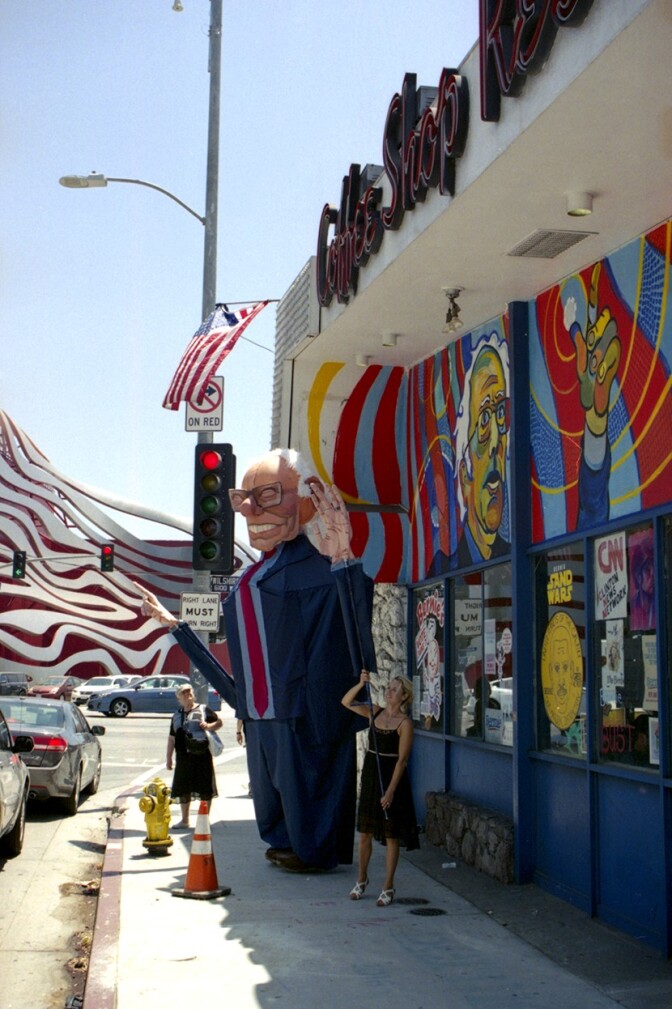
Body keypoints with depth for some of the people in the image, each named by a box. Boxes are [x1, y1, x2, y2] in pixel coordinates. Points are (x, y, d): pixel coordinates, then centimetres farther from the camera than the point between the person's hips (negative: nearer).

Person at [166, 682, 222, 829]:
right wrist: (169, 758, 12)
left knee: (205, 789, 0)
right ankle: (185, 819, 22)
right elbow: (172, 738, 16)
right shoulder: (177, 715, 16)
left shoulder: (203, 709, 4)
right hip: (183, 758, 4)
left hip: (202, 756, -4)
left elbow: (219, 722, 4)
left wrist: (209, 726, -16)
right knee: (183, 789, 9)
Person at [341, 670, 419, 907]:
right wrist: (361, 684, -9)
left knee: (391, 835, 2)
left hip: (392, 778, -5)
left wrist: (391, 790, -19)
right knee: (365, 832, 13)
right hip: (370, 777, 5)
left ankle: (388, 888, 10)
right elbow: (346, 702, 6)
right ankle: (361, 880, 29)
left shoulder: (404, 723, -11)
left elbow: (402, 760, -14)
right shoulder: (375, 712, 5)